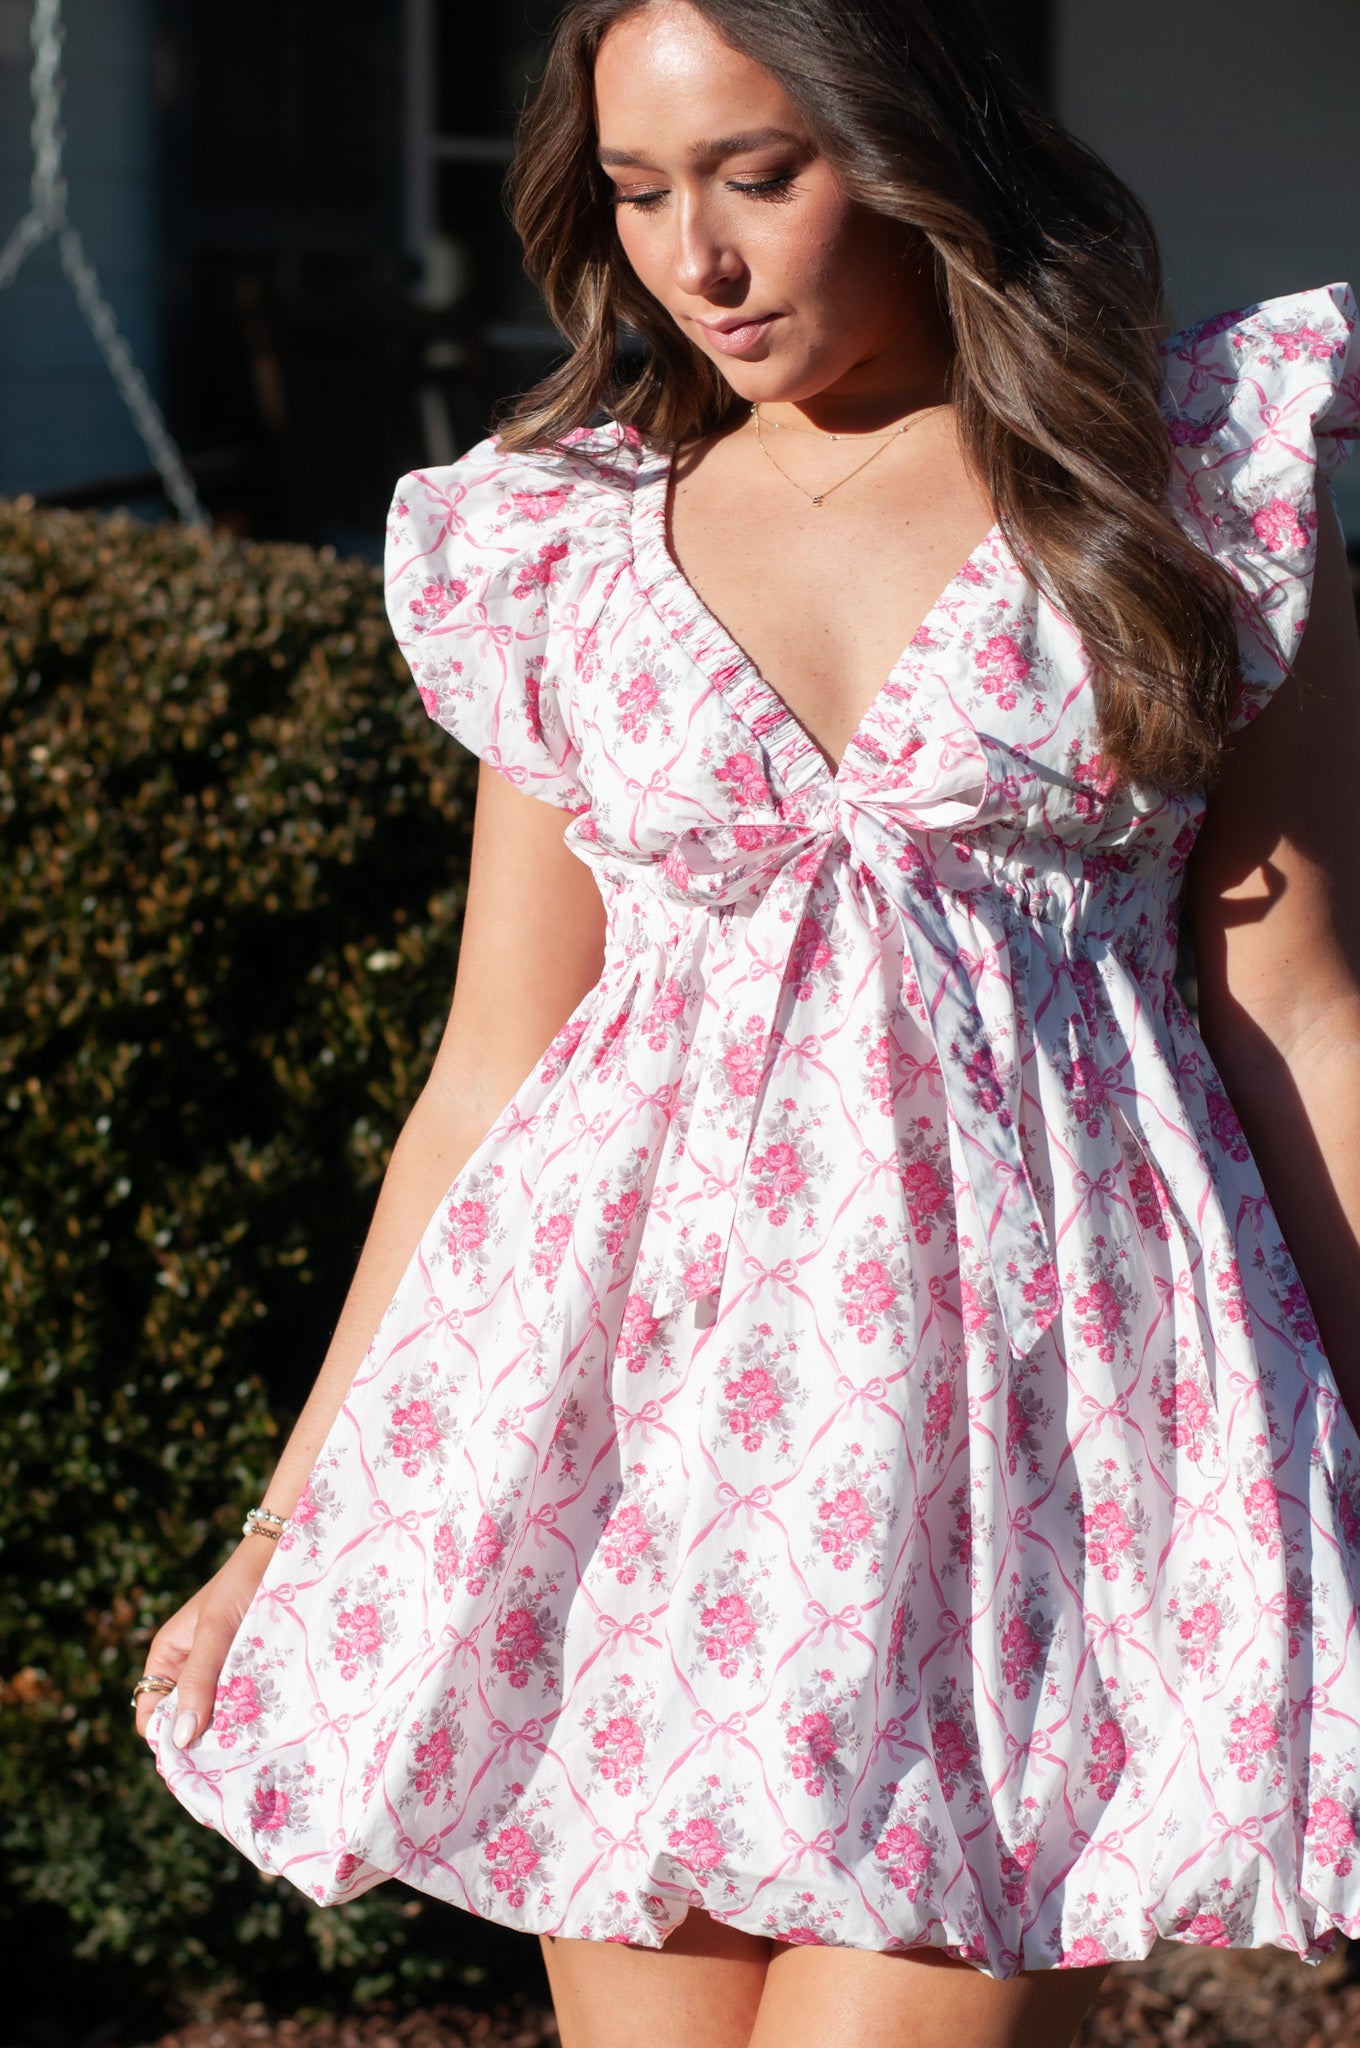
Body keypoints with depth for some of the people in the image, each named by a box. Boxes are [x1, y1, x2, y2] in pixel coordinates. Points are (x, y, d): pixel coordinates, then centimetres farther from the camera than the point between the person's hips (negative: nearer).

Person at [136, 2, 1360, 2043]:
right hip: (658, 1390, 3)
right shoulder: (563, 544, 9)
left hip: (1033, 1407, -2)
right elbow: (494, 1070, 12)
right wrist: (286, 1532, 11)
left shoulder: (1195, 473, 4)